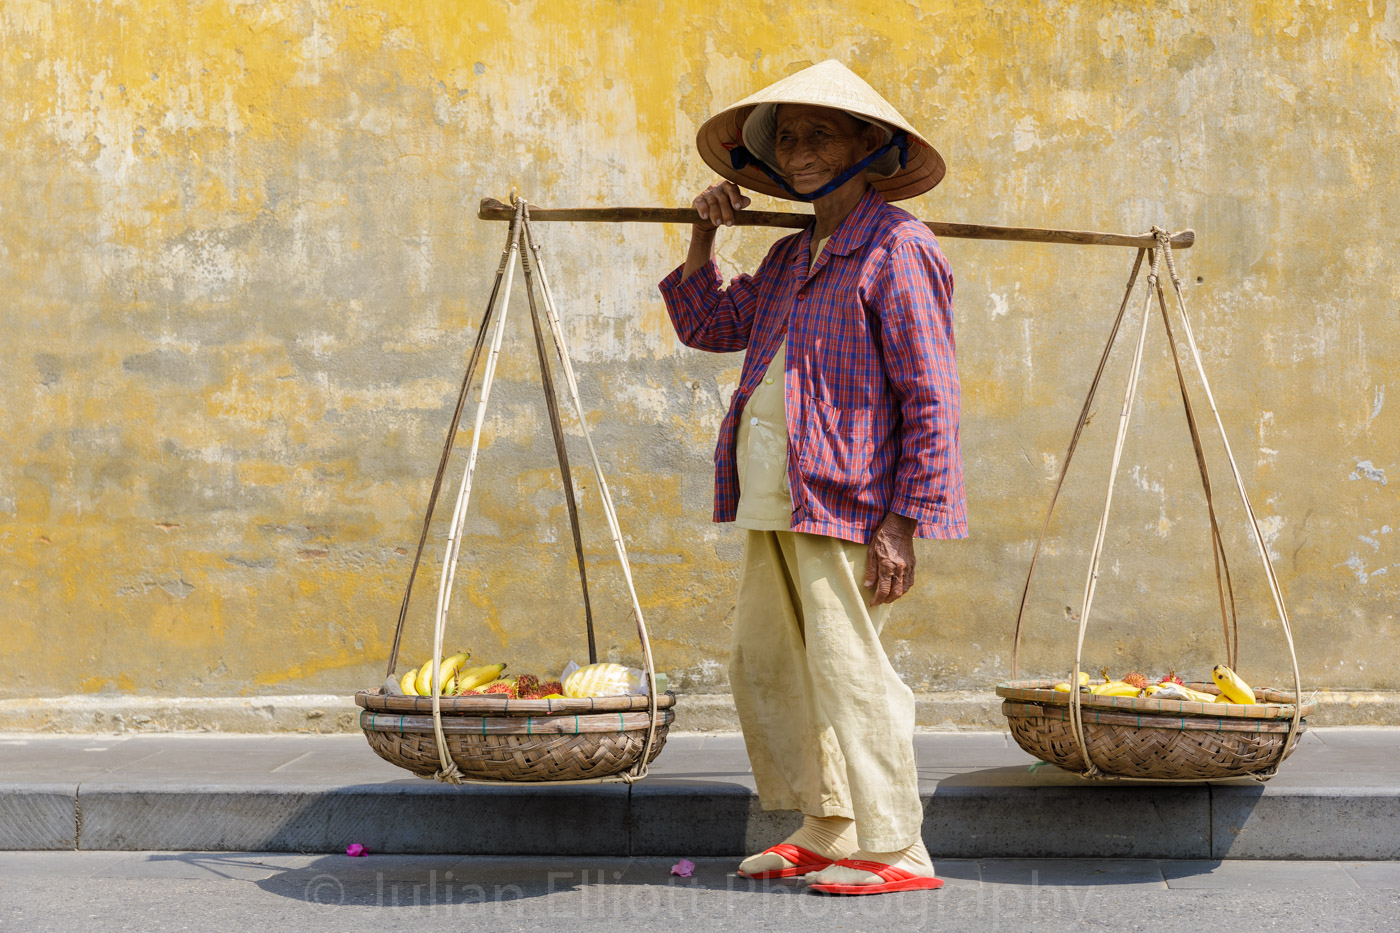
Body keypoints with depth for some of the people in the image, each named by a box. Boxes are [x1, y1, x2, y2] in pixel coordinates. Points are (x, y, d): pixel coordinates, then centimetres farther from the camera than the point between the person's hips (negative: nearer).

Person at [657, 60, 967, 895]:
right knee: (763, 666, 12)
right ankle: (826, 833, 23)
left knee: (845, 669, -9)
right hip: (777, 505, 9)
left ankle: (895, 851, 2)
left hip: (845, 503, -9)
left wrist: (903, 522, -18)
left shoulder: (895, 249, -8)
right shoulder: (791, 259, 18)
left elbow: (931, 397, -13)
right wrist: (705, 236, 16)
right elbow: (709, 326, 31)